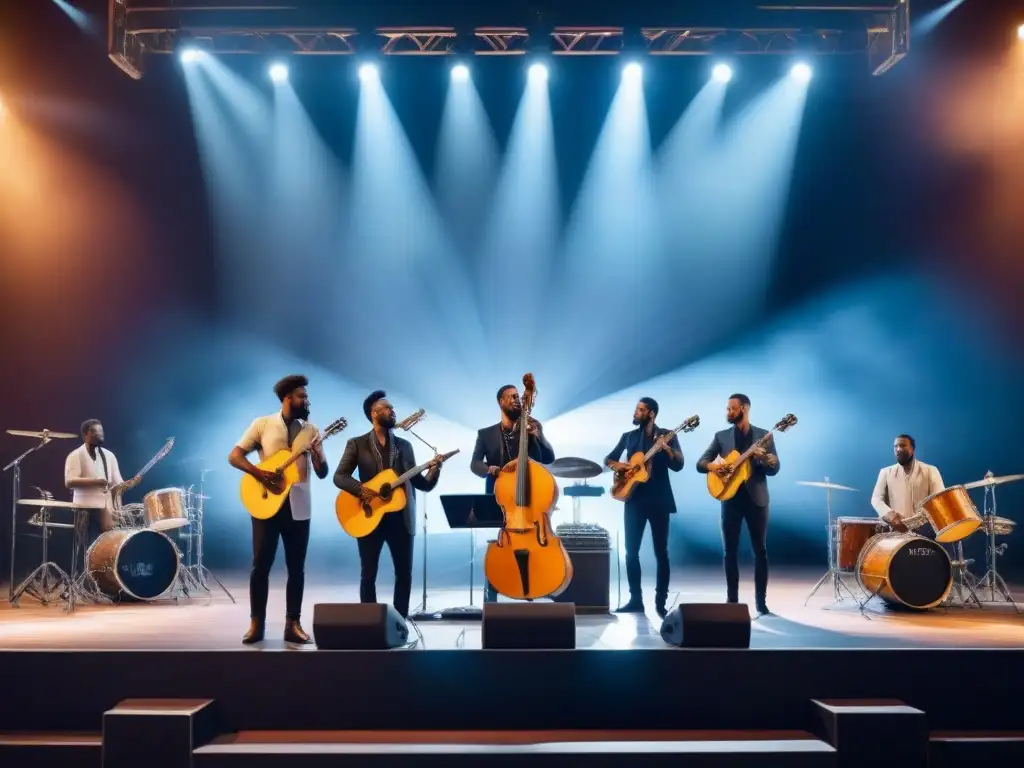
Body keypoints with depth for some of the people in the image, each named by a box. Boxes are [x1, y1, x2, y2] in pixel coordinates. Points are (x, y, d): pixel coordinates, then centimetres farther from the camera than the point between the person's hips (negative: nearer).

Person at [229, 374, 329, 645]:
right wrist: (258, 473, -17)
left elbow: (322, 474, 5)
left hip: (298, 506, 2)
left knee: (296, 567, 4)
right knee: (261, 564, 0)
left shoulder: (311, 430, 7)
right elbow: (234, 456, -1)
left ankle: (293, 624, 13)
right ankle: (256, 623, 11)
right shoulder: (262, 424, 1)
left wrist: (316, 455, -16)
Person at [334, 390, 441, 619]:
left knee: (404, 573, 4)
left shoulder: (404, 445, 12)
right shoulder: (357, 444, 3)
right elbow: (339, 476, -4)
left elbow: (422, 484, 11)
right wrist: (361, 490, -20)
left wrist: (434, 470, -9)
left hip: (401, 516, 3)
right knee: (368, 574, 3)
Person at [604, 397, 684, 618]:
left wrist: (666, 448, -28)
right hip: (634, 499, 4)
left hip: (659, 500, -4)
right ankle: (635, 599, 10)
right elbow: (608, 458, 16)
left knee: (661, 552, -1)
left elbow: (678, 465, -10)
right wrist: (615, 464, -6)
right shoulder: (628, 436, 12)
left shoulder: (667, 435, 0)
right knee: (631, 551, 2)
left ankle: (660, 601, 5)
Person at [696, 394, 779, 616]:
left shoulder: (764, 435, 2)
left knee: (760, 550, 2)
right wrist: (712, 466, -17)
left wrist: (763, 457, -24)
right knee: (730, 551, 2)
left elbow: (774, 469, -3)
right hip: (731, 498, 2)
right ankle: (732, 600, 10)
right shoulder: (721, 436, 7)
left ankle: (761, 601, 8)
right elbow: (700, 463, 4)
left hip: (756, 498, -2)